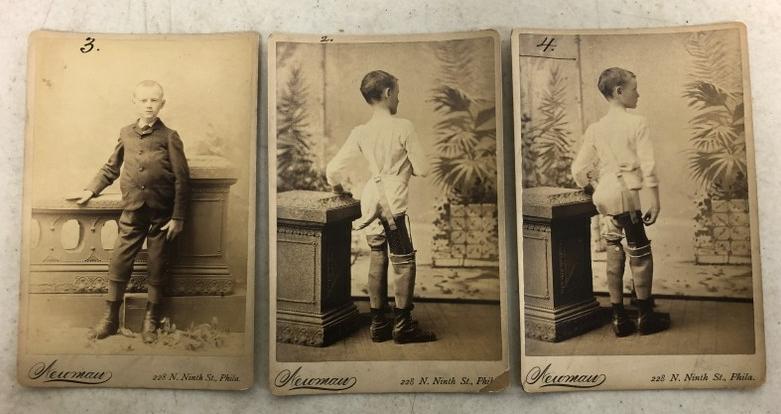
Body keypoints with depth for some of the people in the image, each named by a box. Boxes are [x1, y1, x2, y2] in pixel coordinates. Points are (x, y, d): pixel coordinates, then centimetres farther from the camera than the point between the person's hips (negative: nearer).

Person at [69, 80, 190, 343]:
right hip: (132, 212, 3)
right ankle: (110, 317, 17)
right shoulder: (126, 134, 8)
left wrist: (178, 216, -8)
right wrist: (91, 190, 10)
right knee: (118, 262, 1)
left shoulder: (169, 137, -3)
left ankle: (151, 321, 20)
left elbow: (182, 179, -5)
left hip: (161, 214, -2)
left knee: (157, 267, 7)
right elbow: (111, 168, 21)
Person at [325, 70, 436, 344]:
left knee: (377, 261, 13)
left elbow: (333, 169, 2)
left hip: (371, 201, 5)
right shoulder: (403, 127, -9)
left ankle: (378, 324, 20)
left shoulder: (360, 132, 3)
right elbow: (422, 169, -7)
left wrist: (337, 186, 24)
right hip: (394, 203, -5)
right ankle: (402, 326, 9)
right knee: (404, 263, 4)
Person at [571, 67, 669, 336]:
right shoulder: (636, 123, -6)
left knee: (614, 256, 10)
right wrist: (655, 202, -6)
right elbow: (648, 166, -11)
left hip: (604, 197, 6)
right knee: (640, 254, 5)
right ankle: (646, 317, 14)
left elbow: (578, 170, 7)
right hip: (626, 195, -5)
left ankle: (619, 319, 16)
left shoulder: (595, 129, 9)